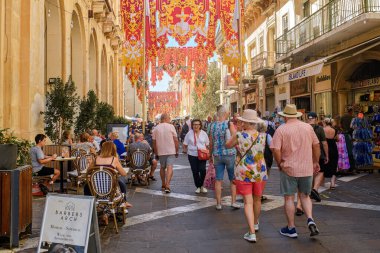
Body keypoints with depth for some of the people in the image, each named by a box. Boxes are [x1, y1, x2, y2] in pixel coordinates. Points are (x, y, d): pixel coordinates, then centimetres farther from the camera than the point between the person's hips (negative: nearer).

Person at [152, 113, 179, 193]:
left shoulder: (156, 128, 2)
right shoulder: (171, 127, -6)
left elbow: (154, 142, 5)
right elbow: (176, 140, -6)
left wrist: (156, 152, 14)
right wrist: (177, 151, 4)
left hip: (161, 151, 3)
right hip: (171, 151, -3)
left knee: (162, 168, 18)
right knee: (169, 168, -7)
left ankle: (163, 185, 26)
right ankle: (167, 186, -18)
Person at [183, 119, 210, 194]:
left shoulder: (204, 133, 5)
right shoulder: (189, 133, 0)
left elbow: (207, 144, 12)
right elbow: (185, 144, 7)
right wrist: (185, 150, -2)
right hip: (192, 155, 0)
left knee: (203, 170, -13)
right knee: (195, 171, 3)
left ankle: (201, 185, 10)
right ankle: (198, 187, 19)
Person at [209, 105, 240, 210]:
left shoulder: (213, 125, 2)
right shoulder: (229, 124, -8)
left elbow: (211, 143, 7)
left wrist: (210, 155, 17)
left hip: (217, 155, 3)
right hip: (230, 154, -3)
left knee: (218, 180, 7)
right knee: (233, 180, 9)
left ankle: (218, 203, 11)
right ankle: (233, 201, 7)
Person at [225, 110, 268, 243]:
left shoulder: (239, 135, -14)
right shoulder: (262, 136, -5)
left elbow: (228, 145, 2)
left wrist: (234, 133, 18)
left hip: (243, 173, -3)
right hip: (260, 172, 3)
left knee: (248, 202, 1)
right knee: (257, 199, 21)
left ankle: (252, 233, -6)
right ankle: (255, 224, 43)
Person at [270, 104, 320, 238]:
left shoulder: (281, 129, -10)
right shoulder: (308, 127, 3)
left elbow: (276, 150, -17)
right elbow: (316, 145, 9)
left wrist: (280, 164, -2)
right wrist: (316, 162, 19)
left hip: (288, 168, -3)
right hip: (307, 168, 4)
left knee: (289, 198, 7)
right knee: (305, 195, 19)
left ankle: (291, 228, 15)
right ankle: (310, 220, 0)